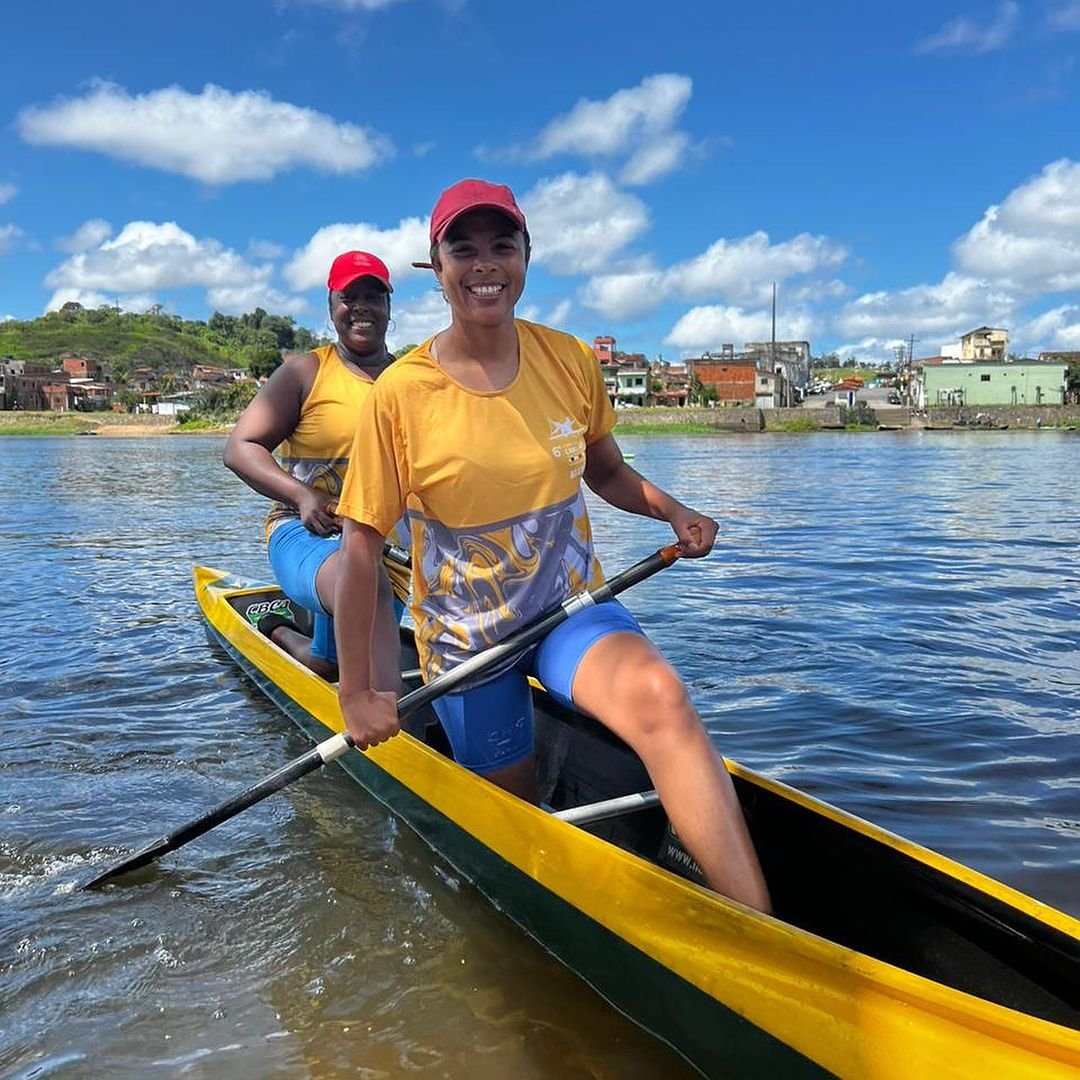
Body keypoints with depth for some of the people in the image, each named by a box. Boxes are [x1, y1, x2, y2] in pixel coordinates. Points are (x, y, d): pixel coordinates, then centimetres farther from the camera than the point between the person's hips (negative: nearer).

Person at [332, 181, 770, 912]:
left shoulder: (569, 362, -5)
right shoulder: (401, 394, -14)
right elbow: (362, 547, -11)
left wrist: (672, 510, -9)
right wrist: (357, 693, -11)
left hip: (572, 604, 1)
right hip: (466, 637, -1)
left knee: (660, 696, -32)